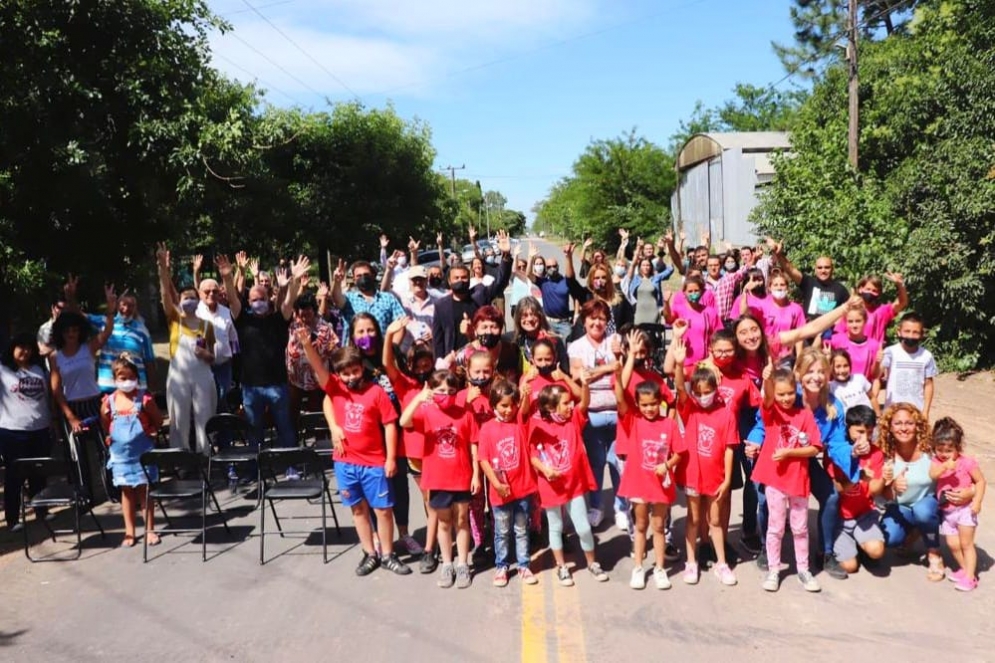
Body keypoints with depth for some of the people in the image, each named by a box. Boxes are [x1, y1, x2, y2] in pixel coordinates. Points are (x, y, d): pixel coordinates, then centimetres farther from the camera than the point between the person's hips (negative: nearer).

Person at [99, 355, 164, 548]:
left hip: (142, 453, -3)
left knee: (143, 490, 3)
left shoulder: (144, 398, -8)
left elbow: (158, 421, 0)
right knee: (126, 491, 11)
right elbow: (105, 424, 15)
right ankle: (129, 531, 21)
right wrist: (108, 436, 1)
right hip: (120, 453, 3)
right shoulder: (110, 401, -1)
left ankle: (150, 530, 12)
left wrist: (150, 432, -13)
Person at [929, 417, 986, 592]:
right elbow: (932, 475, -21)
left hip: (964, 509, -4)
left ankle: (970, 577, 6)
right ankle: (964, 568, 29)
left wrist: (977, 501, -17)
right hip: (946, 511, 4)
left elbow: (980, 481, -8)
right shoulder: (937, 461, -3)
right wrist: (945, 466, -39)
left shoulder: (967, 462, -13)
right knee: (953, 544, 9)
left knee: (966, 543, -1)